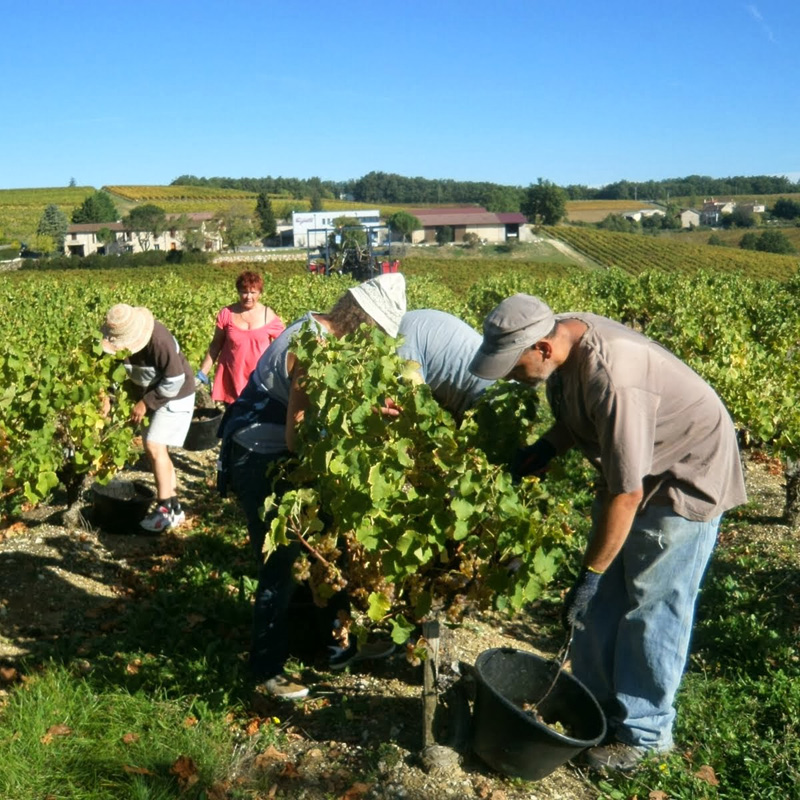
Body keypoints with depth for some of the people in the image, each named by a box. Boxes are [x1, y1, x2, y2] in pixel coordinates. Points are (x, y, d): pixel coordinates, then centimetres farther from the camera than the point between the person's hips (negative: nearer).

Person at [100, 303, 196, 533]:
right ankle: (175, 508, 16)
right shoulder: (120, 339, -11)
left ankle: (165, 509, -7)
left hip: (175, 396, -8)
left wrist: (145, 403, -19)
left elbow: (175, 381, -26)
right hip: (151, 396, 8)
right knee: (155, 449, 7)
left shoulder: (159, 340, -32)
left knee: (155, 447, -16)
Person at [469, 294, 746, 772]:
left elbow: (626, 495, -32)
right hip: (633, 467, 9)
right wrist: (549, 446, -9)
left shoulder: (612, 380, -38)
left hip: (686, 478, -8)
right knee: (603, 598, 13)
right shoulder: (562, 335, -12)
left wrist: (590, 575, -24)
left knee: (652, 607, 0)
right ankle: (595, 703, 29)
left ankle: (643, 732, 18)